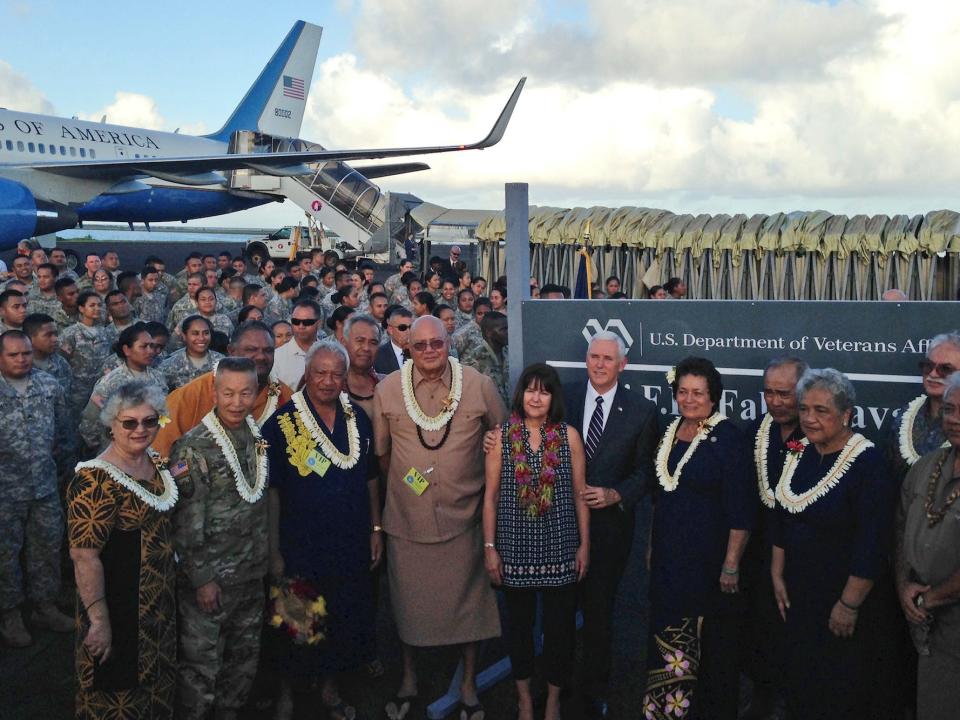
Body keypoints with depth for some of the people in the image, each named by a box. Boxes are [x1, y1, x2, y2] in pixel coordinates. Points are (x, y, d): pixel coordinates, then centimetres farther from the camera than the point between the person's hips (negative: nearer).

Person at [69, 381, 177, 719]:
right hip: (120, 606, -8)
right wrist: (99, 621, -25)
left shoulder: (156, 463, 2)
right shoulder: (96, 480, -23)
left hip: (160, 601, 8)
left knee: (157, 684, 23)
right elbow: (84, 555, -25)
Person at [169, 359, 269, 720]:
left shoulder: (260, 438, 3)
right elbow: (185, 524, -16)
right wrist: (201, 579, -16)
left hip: (253, 574, 6)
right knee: (201, 662, 3)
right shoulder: (193, 448, -16)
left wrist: (266, 557, 13)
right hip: (209, 578, -6)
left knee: (245, 656, 18)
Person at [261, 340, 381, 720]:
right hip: (300, 546, -4)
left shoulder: (358, 419, 4)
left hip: (351, 545, 4)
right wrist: (274, 551, -10)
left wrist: (376, 529, 10)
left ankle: (330, 688, 37)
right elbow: (272, 490, -9)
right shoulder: (283, 421, -10)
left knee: (345, 621, 15)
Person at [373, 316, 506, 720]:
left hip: (462, 516, 0)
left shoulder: (479, 386, -6)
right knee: (408, 602, 14)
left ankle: (469, 686, 28)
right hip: (407, 518, 1)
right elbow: (380, 452, 7)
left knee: (468, 602, 10)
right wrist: (403, 485, 11)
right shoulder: (387, 390, -4)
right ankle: (408, 680, 35)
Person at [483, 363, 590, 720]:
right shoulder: (501, 437, -3)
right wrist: (490, 547, -2)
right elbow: (490, 496, 0)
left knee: (560, 624, 9)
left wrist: (584, 544, 1)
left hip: (560, 549, 0)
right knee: (519, 623, 14)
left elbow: (580, 494, 2)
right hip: (515, 548, 0)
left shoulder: (569, 436, -2)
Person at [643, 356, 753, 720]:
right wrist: (653, 547, 17)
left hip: (709, 561, -6)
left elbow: (740, 510, -16)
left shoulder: (727, 438, -14)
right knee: (669, 638, 13)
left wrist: (731, 565, -17)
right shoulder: (670, 431, 6)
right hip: (668, 558, 6)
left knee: (712, 644, 6)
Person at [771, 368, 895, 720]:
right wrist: (778, 575, 9)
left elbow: (872, 545, -20)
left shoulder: (867, 463, -20)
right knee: (800, 679, 17)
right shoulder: (800, 453, 1)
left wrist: (850, 604, -17)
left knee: (841, 690, 7)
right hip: (798, 594, 6)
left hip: (842, 599, -6)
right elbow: (782, 520, 11)